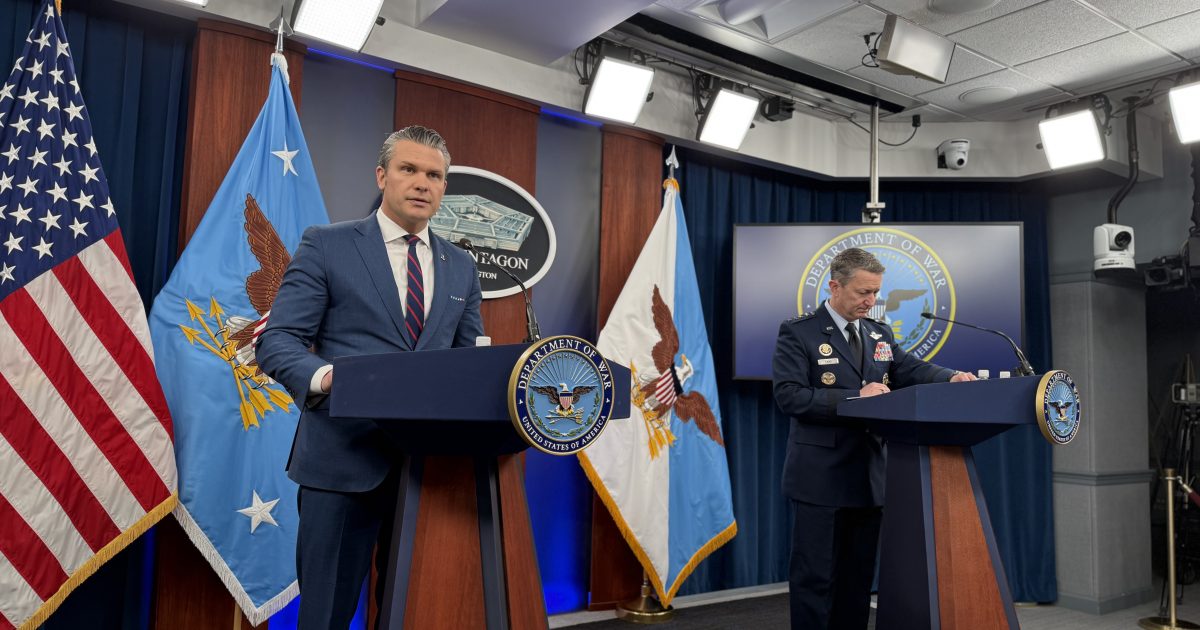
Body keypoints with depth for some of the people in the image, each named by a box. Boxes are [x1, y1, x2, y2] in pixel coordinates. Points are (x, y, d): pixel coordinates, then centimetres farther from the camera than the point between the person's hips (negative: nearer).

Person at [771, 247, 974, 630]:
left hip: (869, 477, 6)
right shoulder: (798, 333, -7)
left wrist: (951, 378, -18)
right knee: (815, 578, 2)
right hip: (821, 479, -6)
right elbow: (788, 395, -17)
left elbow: (911, 370, 2)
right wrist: (854, 397, -22)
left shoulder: (880, 334, 13)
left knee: (858, 578, 15)